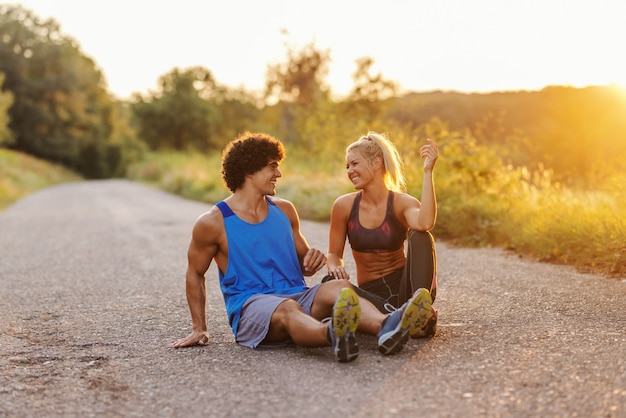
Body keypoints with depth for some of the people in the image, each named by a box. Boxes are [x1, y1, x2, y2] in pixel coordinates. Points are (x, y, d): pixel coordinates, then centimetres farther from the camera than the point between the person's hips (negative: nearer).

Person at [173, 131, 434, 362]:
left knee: (340, 288, -28)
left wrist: (313, 262, -1)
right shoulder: (213, 223, 0)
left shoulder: (284, 210, 15)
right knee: (287, 309, -40)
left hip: (297, 295, 5)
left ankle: (385, 328, -60)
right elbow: (195, 274, 12)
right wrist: (199, 328, 11)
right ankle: (333, 336, -73)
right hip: (250, 308, -4)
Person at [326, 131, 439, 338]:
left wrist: (428, 171, -29)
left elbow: (425, 223, -32)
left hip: (403, 285, -1)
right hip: (370, 292, 1)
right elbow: (334, 254, 7)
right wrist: (335, 267, -18)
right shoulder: (344, 205, -1)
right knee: (331, 283, -29)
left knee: (420, 236, -27)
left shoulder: (402, 203, -8)